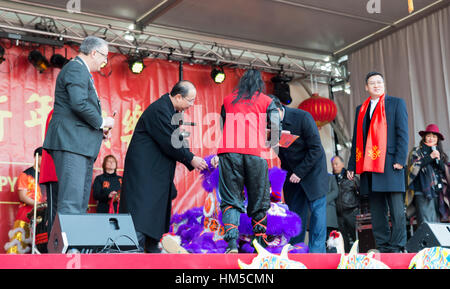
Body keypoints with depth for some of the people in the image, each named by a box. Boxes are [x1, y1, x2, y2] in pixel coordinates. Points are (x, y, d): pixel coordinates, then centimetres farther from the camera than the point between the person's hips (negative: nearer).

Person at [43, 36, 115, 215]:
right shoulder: (76, 68, -7)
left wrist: (99, 127, 13)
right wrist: (101, 122, -8)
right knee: (71, 203, -16)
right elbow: (79, 103, -21)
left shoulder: (81, 70, 26)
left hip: (81, 145, 11)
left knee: (80, 204, 7)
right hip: (71, 142, -11)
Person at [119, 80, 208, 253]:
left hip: (158, 171, 11)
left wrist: (192, 159, 5)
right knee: (143, 207, -13)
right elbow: (169, 143, -21)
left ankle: (153, 248, 17)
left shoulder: (171, 110, 14)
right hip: (145, 170, -11)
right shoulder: (159, 109, -19)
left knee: (157, 210, 11)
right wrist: (191, 159, -11)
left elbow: (177, 141, 16)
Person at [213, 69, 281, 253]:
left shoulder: (228, 100, 23)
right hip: (256, 153, -1)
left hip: (229, 151, 1)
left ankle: (232, 242, -19)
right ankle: (261, 246, 7)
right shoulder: (266, 101, 16)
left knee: (230, 199, 0)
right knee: (259, 202, 7)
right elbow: (276, 127, 6)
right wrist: (271, 147, 20)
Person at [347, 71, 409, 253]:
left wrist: (400, 160, -11)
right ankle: (383, 249, 10)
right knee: (376, 211, 5)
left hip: (390, 163, -4)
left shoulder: (396, 103, 8)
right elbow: (356, 139, 20)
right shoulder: (361, 109, 20)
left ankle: (397, 249, -2)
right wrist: (352, 166, 14)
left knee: (396, 209, -6)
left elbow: (402, 133, -1)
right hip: (368, 165, 4)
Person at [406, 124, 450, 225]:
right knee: (426, 224, -16)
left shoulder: (440, 153, 22)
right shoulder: (417, 151, 9)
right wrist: (430, 157, -9)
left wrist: (438, 159, -4)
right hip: (423, 193, -5)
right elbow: (414, 166, -7)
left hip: (438, 194, 5)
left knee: (436, 223, 0)